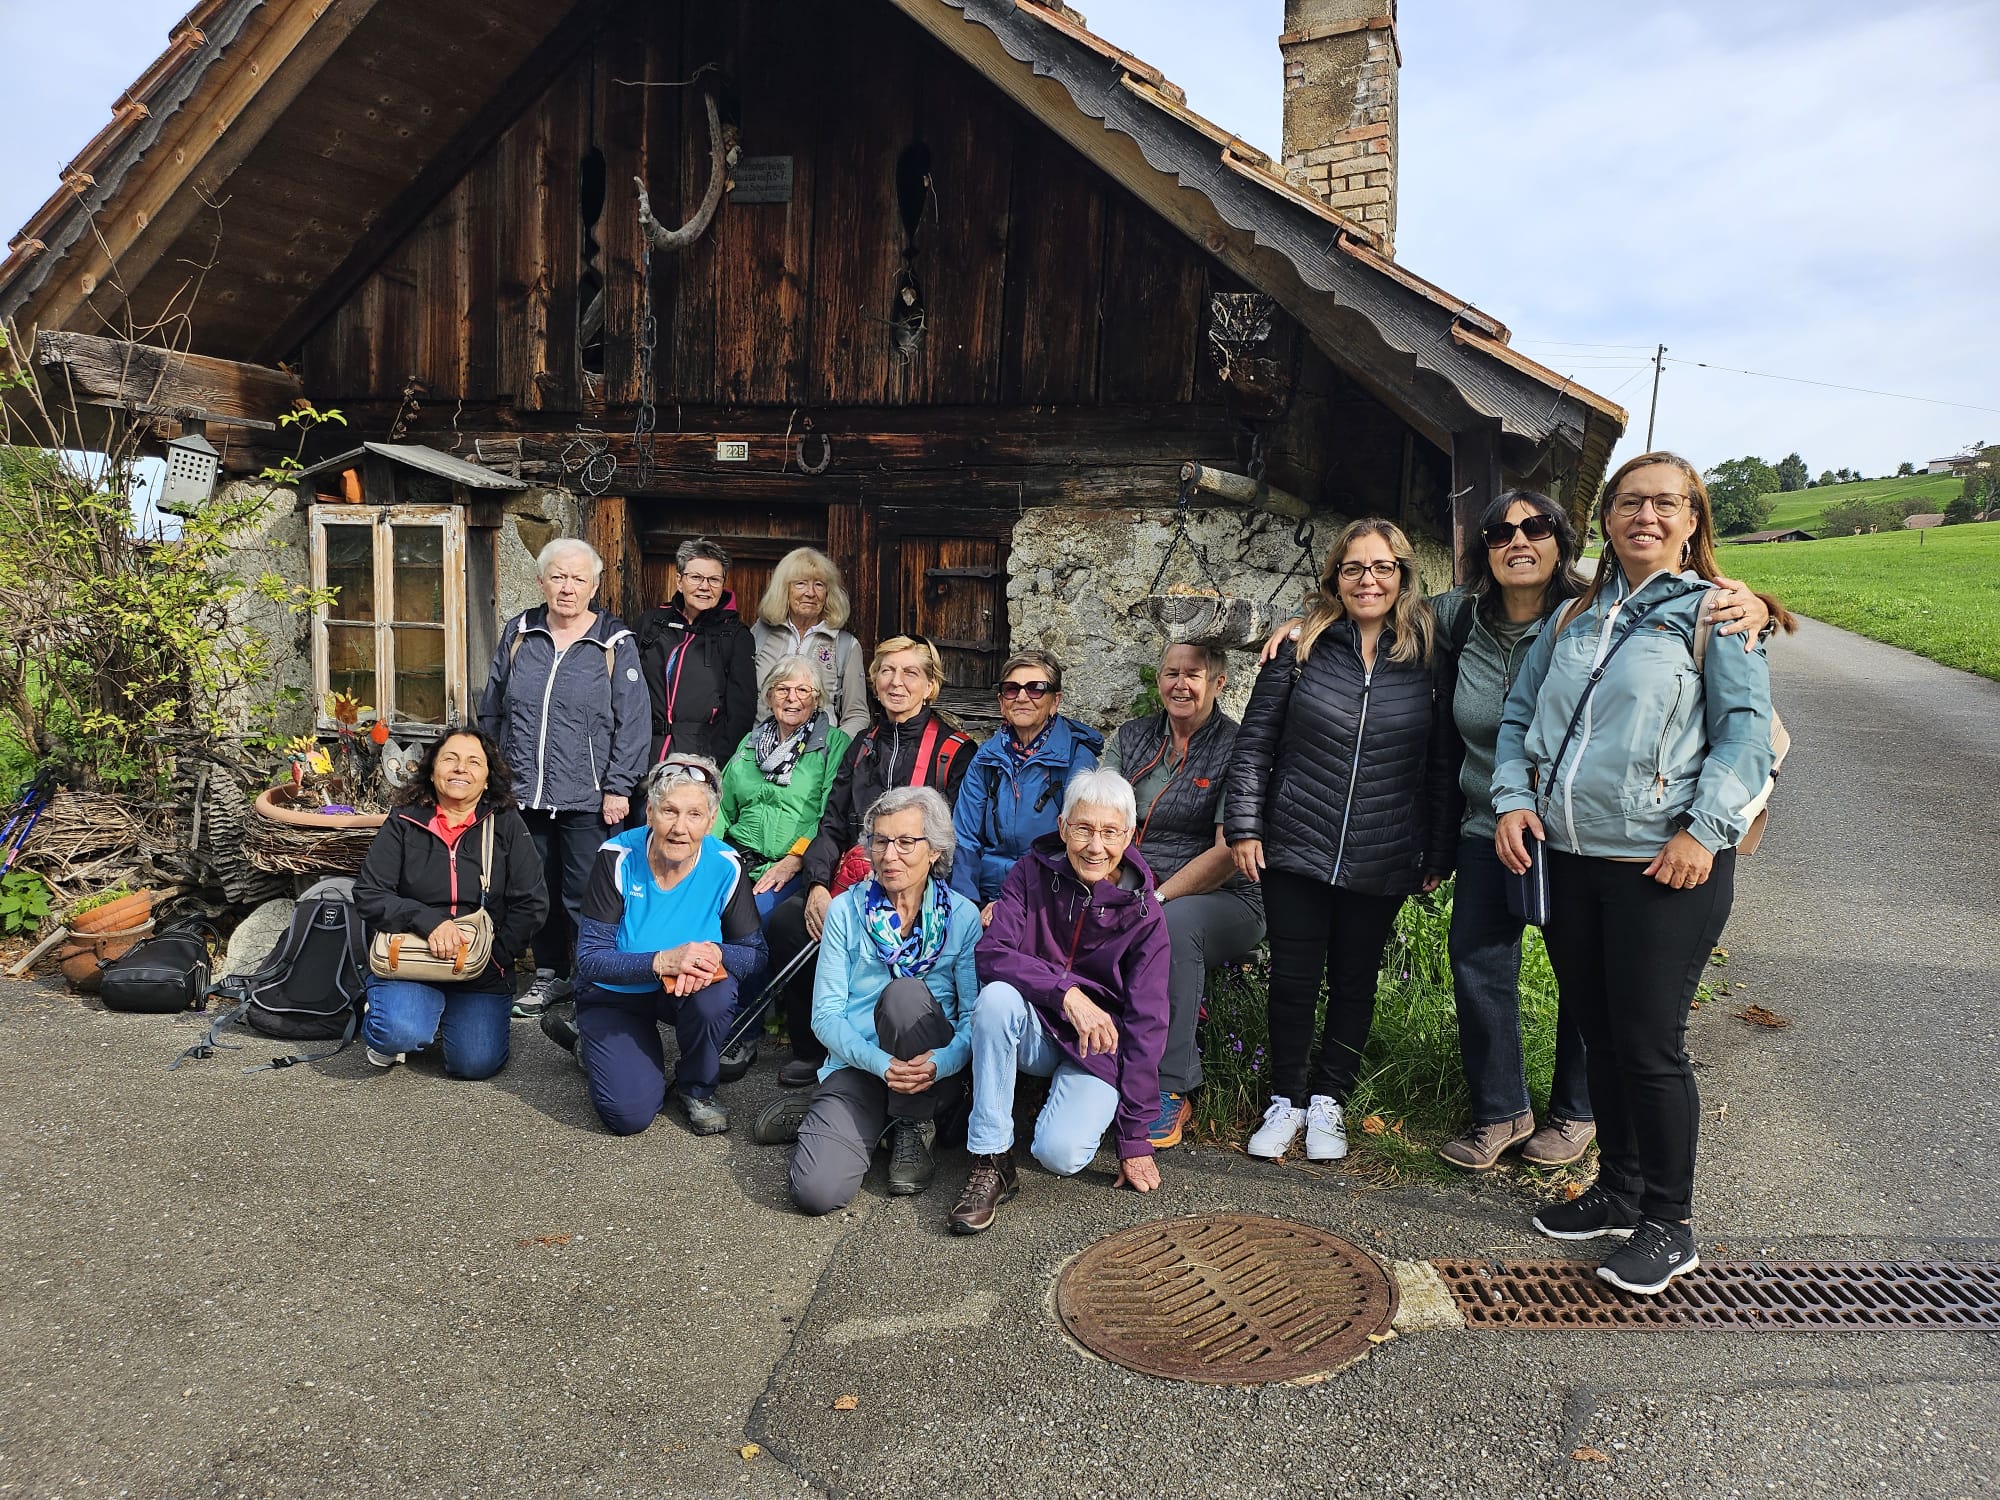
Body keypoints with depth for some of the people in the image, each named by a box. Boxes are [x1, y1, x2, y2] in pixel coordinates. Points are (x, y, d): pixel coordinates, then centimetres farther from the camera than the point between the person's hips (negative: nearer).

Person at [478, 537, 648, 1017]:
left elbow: (631, 722, -5)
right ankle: (549, 975, 28)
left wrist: (618, 788, -10)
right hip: (525, 793, 4)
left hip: (587, 798, -4)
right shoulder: (518, 634, 8)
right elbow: (492, 711, 15)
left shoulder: (615, 643, -2)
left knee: (585, 897, -2)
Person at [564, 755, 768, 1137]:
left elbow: (755, 953, -11)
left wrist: (714, 955, -34)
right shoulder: (617, 858, -21)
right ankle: (595, 1047, 19)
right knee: (629, 1114, -17)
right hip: (614, 996, -1)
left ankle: (696, 1090, -3)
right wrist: (662, 962, -38)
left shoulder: (726, 866, -18)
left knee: (715, 994, -34)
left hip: (684, 991, 1)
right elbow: (589, 958, -21)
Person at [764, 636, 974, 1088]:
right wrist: (817, 885, -6)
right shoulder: (864, 745, 18)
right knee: (785, 920, -20)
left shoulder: (955, 750, 0)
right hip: (848, 880, 5)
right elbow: (832, 824, 13)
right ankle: (810, 1050, -4)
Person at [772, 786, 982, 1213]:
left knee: (905, 992, -32)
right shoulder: (846, 910, 3)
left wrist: (941, 1062, -27)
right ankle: (827, 1115, 11)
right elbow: (826, 1015, -2)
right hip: (858, 1066, 0)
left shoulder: (962, 916, 1)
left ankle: (914, 1126, -8)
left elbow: (975, 1014, -6)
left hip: (935, 1073, 0)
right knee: (817, 1191, -25)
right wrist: (881, 1063, -20)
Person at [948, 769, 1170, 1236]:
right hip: (1035, 1031, 2)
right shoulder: (1032, 874, -7)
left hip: (1101, 1047, -2)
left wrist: (1135, 1140, -12)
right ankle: (991, 1162, -23)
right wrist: (1067, 992, -32)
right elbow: (992, 954, -17)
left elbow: (1146, 1026, -11)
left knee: (1060, 1154, -27)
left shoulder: (1143, 914, -11)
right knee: (996, 995, -32)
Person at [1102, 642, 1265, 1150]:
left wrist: (1156, 901, -21)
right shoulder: (1130, 737, 12)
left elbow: (1229, 852, -12)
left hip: (1222, 901, -4)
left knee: (1174, 924, -37)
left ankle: (1171, 1089, -24)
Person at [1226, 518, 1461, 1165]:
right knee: (1293, 979, 5)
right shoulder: (1302, 648, -1)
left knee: (1355, 982, 11)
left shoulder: (1430, 659, 1)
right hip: (1295, 850, -1)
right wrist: (1244, 826, -4)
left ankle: (1328, 1100, 28)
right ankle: (1286, 1100, 24)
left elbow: (1443, 765, 4)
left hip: (1380, 863, 1)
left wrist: (1438, 854, 2)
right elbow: (1254, 742, 1)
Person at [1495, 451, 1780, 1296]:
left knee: (1649, 1045, -1)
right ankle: (1618, 1191, 32)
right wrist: (1513, 799, 1)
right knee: (1599, 1034, 15)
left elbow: (1746, 729, -8)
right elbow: (1520, 715, 15)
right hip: (1569, 860, 6)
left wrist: (1704, 830, -17)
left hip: (1664, 867, -5)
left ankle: (1668, 1225, 17)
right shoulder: (1575, 616, 15)